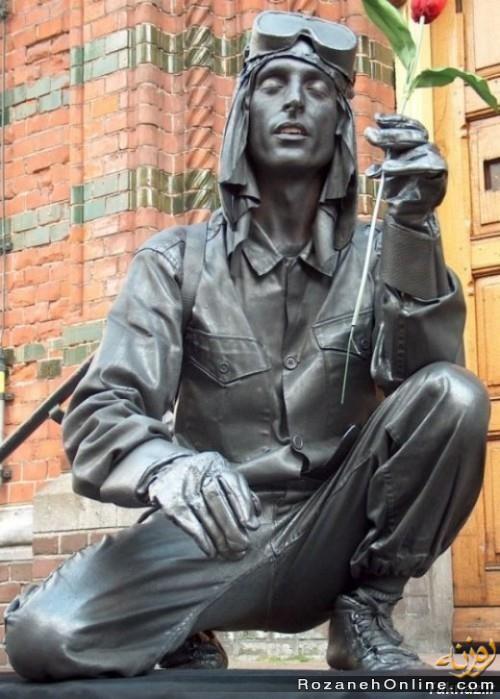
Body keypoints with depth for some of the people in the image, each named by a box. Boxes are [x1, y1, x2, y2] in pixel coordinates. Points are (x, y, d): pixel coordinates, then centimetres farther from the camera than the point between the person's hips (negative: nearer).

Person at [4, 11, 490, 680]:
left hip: (332, 536, 1)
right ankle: (189, 637, 6)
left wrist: (413, 226, -28)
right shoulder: (177, 261, -2)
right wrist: (164, 467, -37)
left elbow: (417, 374, -15)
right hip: (212, 537, -1)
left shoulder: (374, 256, 2)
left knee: (452, 396, -23)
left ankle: (364, 610, -5)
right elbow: (101, 414, -13)